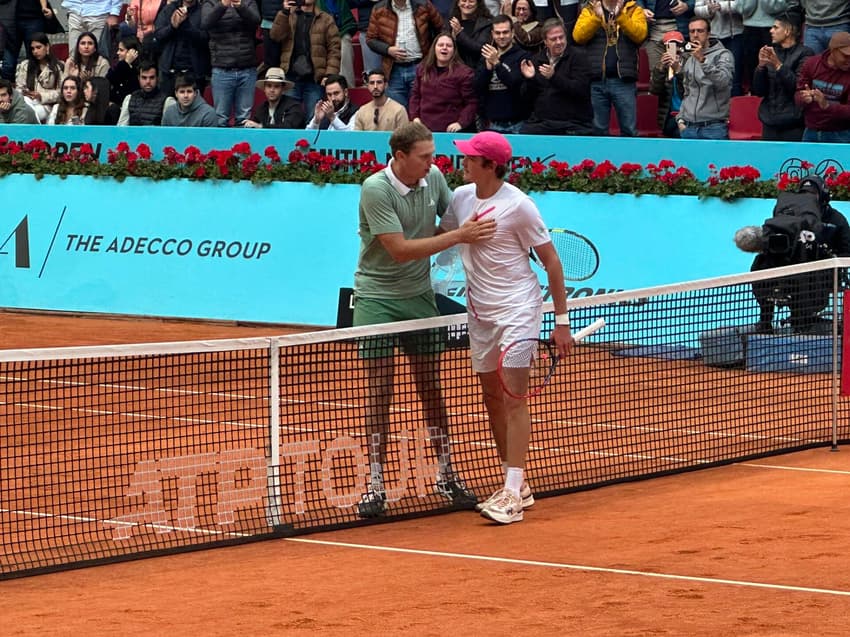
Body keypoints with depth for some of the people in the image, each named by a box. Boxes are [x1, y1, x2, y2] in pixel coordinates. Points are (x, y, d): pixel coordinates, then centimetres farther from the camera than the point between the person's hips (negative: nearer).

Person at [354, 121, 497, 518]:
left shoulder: (434, 177, -2)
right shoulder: (376, 190, -20)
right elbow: (400, 249, -24)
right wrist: (458, 236, -26)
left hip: (419, 295, 5)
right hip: (377, 298, -5)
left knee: (430, 388, 8)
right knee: (379, 392, -3)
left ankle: (446, 475, 17)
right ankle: (375, 485, 2)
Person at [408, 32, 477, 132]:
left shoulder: (464, 73, -5)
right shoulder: (423, 69, 13)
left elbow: (472, 103, -7)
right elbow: (415, 95, 20)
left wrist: (461, 123, -17)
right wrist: (415, 117, 6)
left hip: (450, 129, -4)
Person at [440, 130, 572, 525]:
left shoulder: (518, 205, -14)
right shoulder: (461, 197, 4)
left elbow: (551, 261, -9)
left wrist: (561, 321, -10)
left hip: (516, 308, -7)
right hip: (480, 311, 7)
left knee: (513, 397, -13)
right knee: (492, 398, 9)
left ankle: (511, 495, -16)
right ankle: (518, 486, 19)